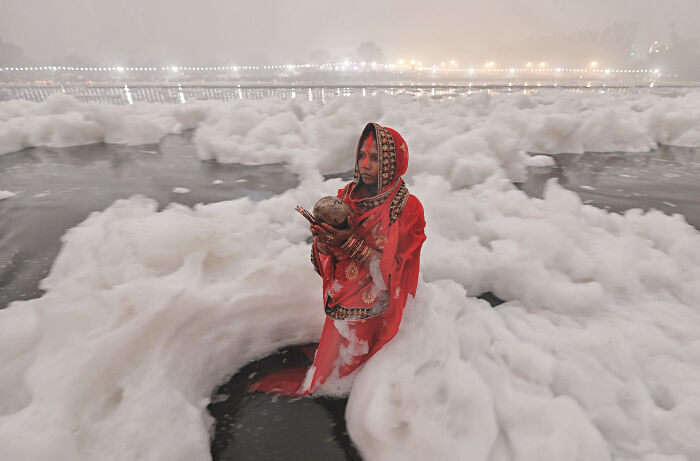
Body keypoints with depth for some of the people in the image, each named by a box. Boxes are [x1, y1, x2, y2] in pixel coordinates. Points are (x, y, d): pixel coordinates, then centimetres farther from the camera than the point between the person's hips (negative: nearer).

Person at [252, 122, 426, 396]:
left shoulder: (408, 208, -16)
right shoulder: (346, 195, -3)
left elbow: (391, 270, -18)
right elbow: (324, 260, -1)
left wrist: (351, 243, -29)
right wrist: (323, 240, -24)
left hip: (374, 311, -3)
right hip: (340, 305, 3)